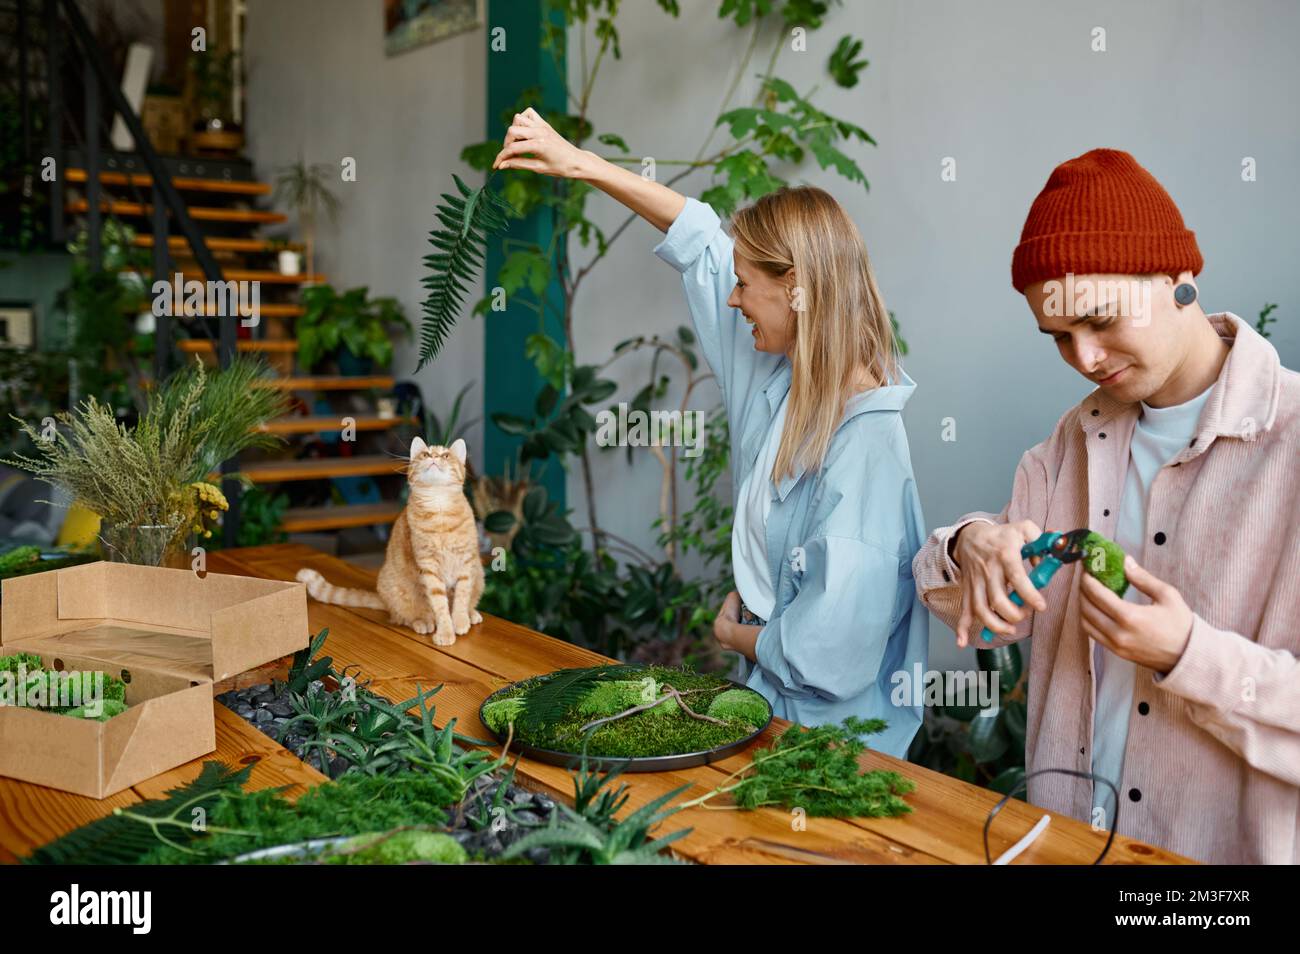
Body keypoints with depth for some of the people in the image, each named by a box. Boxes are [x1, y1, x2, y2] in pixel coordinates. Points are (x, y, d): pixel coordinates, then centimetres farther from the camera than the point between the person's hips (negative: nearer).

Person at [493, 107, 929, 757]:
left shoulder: (870, 440, -26)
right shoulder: (782, 376, -1)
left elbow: (830, 649, -27)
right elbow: (701, 243, 10)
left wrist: (736, 633, -6)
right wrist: (581, 163, 12)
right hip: (768, 696, 7)